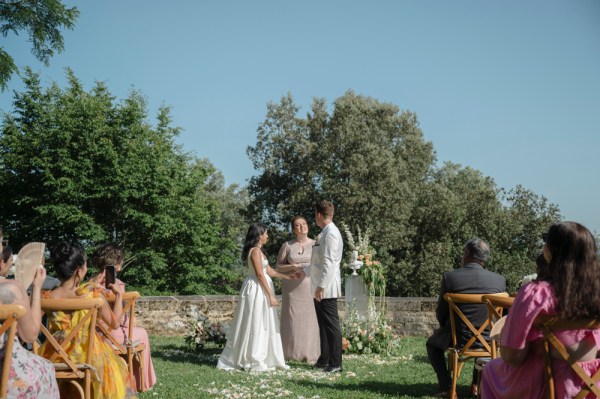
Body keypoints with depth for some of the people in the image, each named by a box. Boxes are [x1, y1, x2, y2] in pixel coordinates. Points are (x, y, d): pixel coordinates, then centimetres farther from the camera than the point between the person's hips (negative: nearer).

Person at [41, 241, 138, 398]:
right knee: (114, 366, 28)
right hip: (88, 353, -1)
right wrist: (119, 294, 10)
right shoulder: (93, 294, -16)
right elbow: (114, 322, -4)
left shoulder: (48, 297, -12)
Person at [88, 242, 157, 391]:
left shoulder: (91, 282, 2)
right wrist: (129, 322, 2)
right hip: (111, 334, -7)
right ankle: (143, 381, 31)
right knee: (142, 333, 21)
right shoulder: (116, 284, -18)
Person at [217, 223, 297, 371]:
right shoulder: (255, 251, -13)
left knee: (264, 325, 10)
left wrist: (287, 277, 24)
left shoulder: (258, 250, 17)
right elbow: (260, 274, -18)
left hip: (260, 289, 10)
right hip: (257, 290, -10)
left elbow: (269, 270, 20)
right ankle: (255, 361, -1)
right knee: (256, 324, -5)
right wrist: (271, 295, -17)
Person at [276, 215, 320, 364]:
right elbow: (278, 267, 7)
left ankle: (311, 354, 3)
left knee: (310, 319, -3)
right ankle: (292, 353, 7)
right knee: (292, 319, 0)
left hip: (310, 286, 0)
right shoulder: (287, 245, 5)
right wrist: (292, 267, -10)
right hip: (292, 287, 0)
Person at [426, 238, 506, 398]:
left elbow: (441, 313, -3)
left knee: (432, 343, 30)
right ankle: (477, 384, 30)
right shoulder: (499, 280, -6)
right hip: (487, 339, 2)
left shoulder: (449, 277, -13)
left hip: (457, 338, -2)